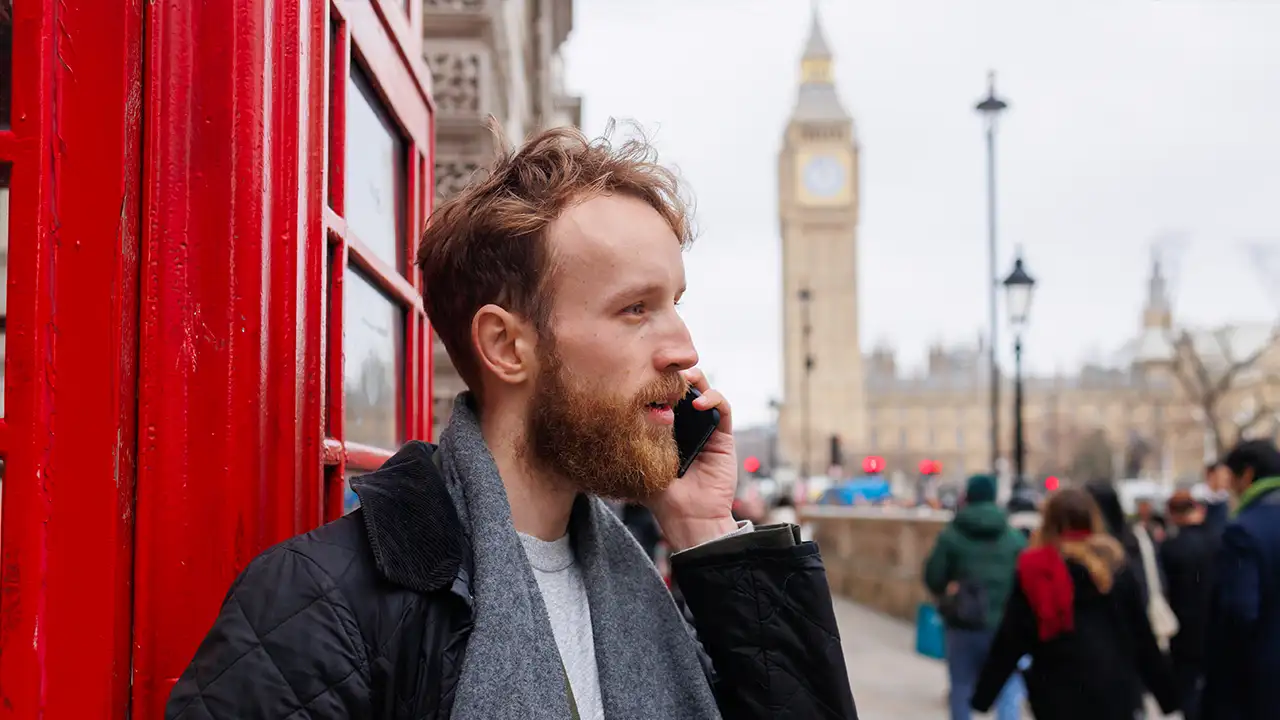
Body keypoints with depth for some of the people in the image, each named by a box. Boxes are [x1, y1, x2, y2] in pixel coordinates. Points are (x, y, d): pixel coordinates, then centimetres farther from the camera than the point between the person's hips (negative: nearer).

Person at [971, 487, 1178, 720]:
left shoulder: (1035, 571, -2)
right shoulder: (1114, 565, 1)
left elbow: (1010, 640, -3)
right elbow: (1142, 635, 3)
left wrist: (983, 696, 3)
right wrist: (1167, 693, 11)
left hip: (1056, 696, 0)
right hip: (1113, 694, 0)